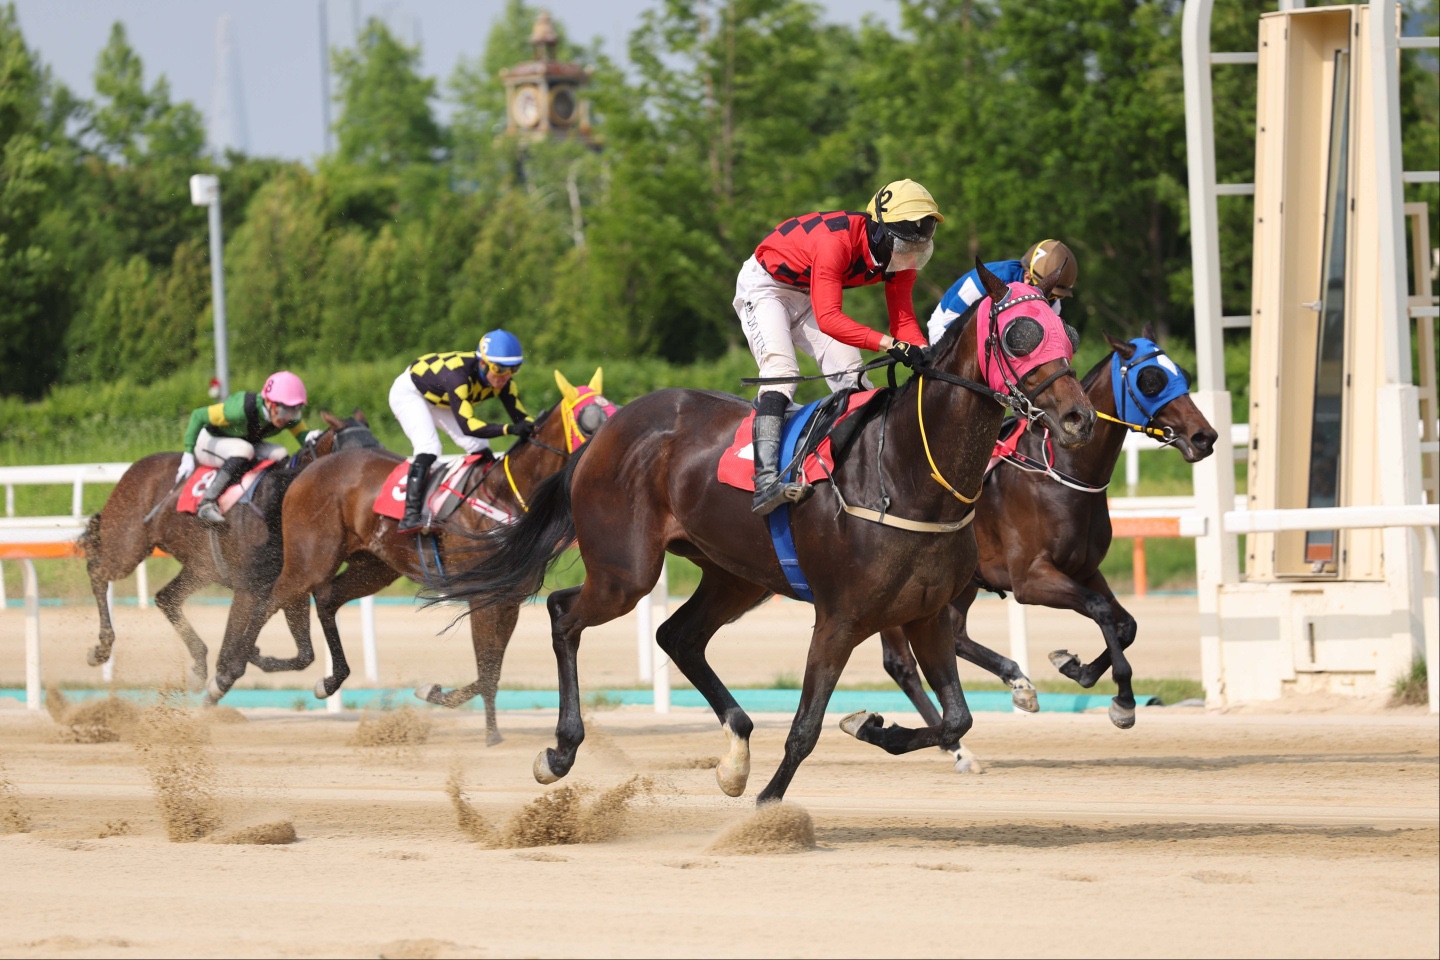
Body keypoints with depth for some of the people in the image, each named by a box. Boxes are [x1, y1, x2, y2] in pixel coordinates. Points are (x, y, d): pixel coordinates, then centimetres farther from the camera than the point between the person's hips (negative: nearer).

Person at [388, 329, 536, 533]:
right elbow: (467, 425, -47)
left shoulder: (503, 382, -22)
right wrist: (510, 429, -56)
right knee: (428, 447, -27)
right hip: (409, 392, -7)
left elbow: (520, 416, -19)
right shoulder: (459, 375, -42)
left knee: (480, 448, -4)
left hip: (440, 401, 7)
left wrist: (533, 428, -41)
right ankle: (410, 515, -31)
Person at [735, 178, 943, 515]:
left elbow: (903, 320, -10)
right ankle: (765, 482, -38)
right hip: (764, 285, -8)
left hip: (808, 295, 8)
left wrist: (923, 356, -31)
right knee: (781, 370, -25)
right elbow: (828, 318, -44)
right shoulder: (837, 241, -39)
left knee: (848, 370, -7)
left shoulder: (900, 260, -14)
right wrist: (890, 344, -53)